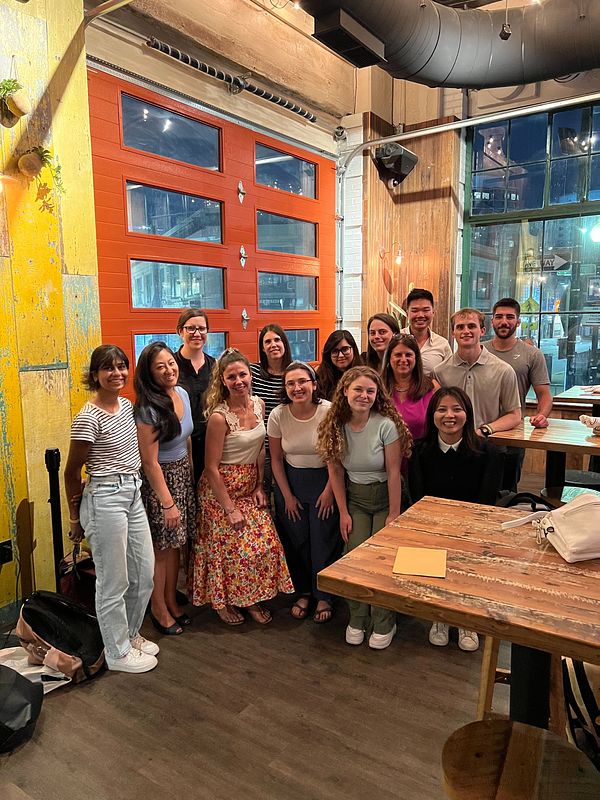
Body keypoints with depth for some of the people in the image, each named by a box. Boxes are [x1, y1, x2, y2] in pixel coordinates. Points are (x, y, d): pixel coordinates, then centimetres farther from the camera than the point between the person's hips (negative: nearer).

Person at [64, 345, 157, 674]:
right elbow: (71, 471, -9)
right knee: (114, 581, 7)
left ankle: (130, 634, 39)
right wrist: (75, 518, 0)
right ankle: (118, 652, 26)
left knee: (144, 573, 16)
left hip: (133, 495, 8)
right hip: (105, 499, -8)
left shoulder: (127, 405, 6)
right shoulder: (88, 419, -16)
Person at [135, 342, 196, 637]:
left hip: (183, 475, 7)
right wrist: (168, 503, -17)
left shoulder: (182, 394, 2)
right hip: (159, 480, -7)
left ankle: (171, 601, 35)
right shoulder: (148, 409, -21)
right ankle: (158, 608, 27)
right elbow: (150, 462, -19)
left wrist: (191, 474, 15)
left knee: (176, 544, 17)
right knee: (161, 548, 7)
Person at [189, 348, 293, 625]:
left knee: (264, 543, 6)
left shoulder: (258, 404, -2)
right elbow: (211, 467, -18)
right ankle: (223, 602, 31)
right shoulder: (219, 416, -22)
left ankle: (251, 599, 28)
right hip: (222, 488, -6)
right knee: (229, 547, 5)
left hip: (250, 486, 6)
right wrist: (230, 509, -16)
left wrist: (260, 486, 3)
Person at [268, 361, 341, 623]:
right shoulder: (278, 415, -11)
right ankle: (304, 592, 31)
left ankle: (323, 596, 25)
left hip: (324, 480, -2)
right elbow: (276, 459, -1)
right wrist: (287, 496, 0)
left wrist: (329, 490, -8)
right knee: (297, 540, 10)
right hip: (291, 481, 2)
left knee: (324, 541, 4)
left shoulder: (329, 412, -18)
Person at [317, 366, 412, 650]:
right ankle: (357, 619, 15)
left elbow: (393, 473, -16)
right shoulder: (335, 426, -9)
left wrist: (393, 514, -13)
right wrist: (343, 512, -1)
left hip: (385, 498, -3)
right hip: (355, 498, 3)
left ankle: (383, 624, 14)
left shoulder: (386, 426, -21)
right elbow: (335, 471, -2)